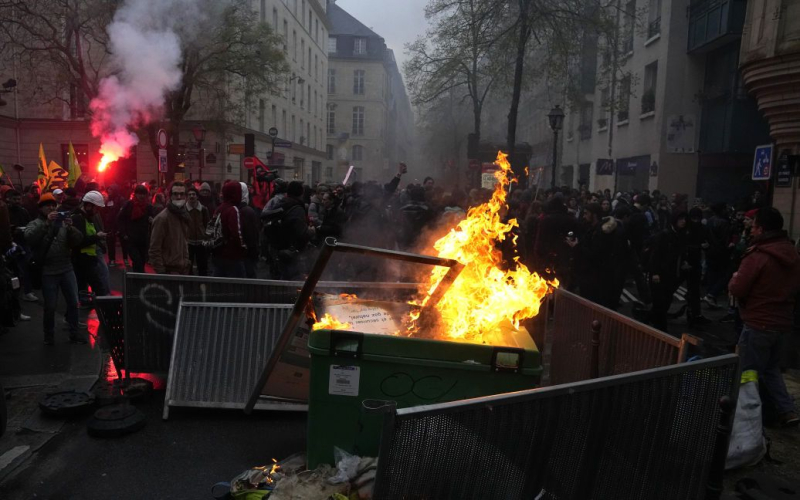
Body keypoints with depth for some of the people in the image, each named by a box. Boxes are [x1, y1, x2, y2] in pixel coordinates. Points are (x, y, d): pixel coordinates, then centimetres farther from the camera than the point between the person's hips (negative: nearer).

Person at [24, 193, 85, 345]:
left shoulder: (62, 222, 10)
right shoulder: (35, 224, 2)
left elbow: (78, 240, -1)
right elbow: (29, 237, -21)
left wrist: (70, 227, -18)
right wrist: (47, 223, -29)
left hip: (67, 269, 3)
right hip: (48, 272, -3)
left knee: (73, 303, 6)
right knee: (50, 306, 4)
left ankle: (74, 334, 19)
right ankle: (49, 336, 21)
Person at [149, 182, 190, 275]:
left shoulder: (184, 216, 12)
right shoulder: (162, 218, -12)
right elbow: (155, 249, -14)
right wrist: (160, 271, -17)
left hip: (184, 269, 7)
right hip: (170, 270, -7)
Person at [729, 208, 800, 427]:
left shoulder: (758, 256, -20)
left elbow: (736, 290, -18)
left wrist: (735, 277, 1)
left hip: (759, 324, -8)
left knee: (750, 373, 6)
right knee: (771, 368, 23)